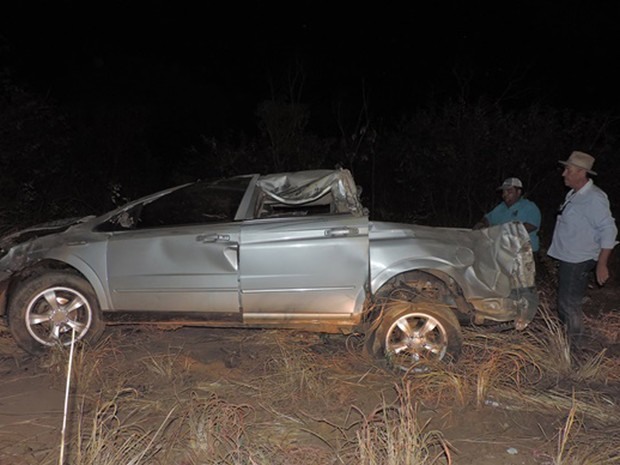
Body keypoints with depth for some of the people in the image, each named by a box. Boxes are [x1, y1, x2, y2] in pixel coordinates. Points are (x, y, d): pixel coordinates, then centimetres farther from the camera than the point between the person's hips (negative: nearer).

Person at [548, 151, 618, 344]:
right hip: (567, 259, 9)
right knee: (564, 303, 19)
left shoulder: (594, 198, -19)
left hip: (579, 262, -9)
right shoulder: (573, 194, 9)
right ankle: (564, 340, 35)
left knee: (569, 305, -1)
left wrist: (601, 264, -21)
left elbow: (608, 230, -20)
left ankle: (573, 346, 14)